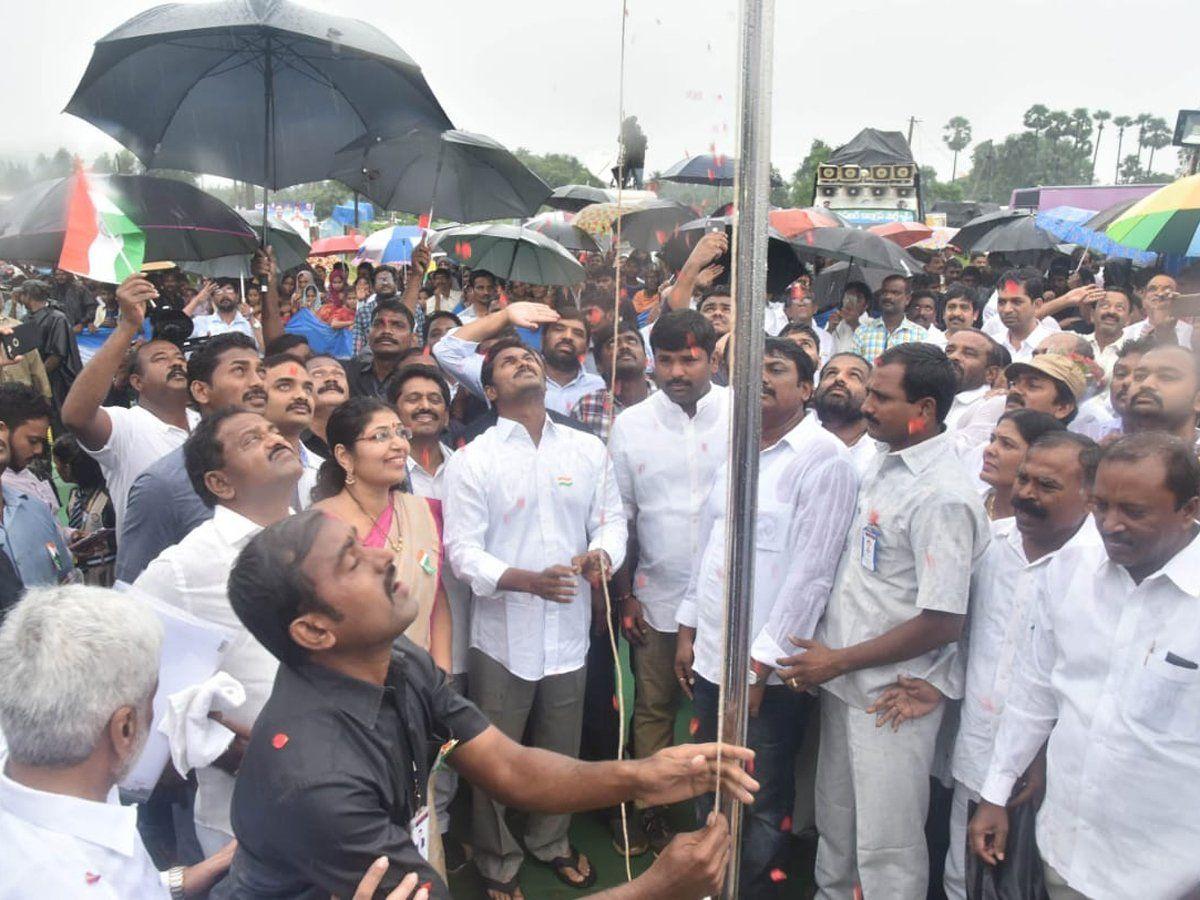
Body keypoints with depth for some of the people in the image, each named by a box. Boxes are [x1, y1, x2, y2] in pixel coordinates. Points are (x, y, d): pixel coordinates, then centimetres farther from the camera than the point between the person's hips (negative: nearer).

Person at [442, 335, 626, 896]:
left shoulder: (588, 450, 4)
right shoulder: (472, 461, -6)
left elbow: (611, 518, 6)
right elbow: (462, 549, -11)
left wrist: (602, 553, -18)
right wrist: (527, 580, -26)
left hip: (569, 631, 3)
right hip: (502, 634, -3)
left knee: (562, 753, 19)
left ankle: (551, 841, 45)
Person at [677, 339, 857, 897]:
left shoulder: (825, 459, -12)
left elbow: (811, 570, -17)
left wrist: (759, 663, -17)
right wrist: (688, 630, 12)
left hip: (769, 669, -6)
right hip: (711, 656, 7)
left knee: (762, 806, 9)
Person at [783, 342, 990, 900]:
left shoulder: (943, 496, -21)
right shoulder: (881, 467, 4)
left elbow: (942, 624, -22)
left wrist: (839, 661, -15)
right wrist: (822, 655, 8)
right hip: (843, 685, 8)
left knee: (886, 844, 7)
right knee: (834, 822, 24)